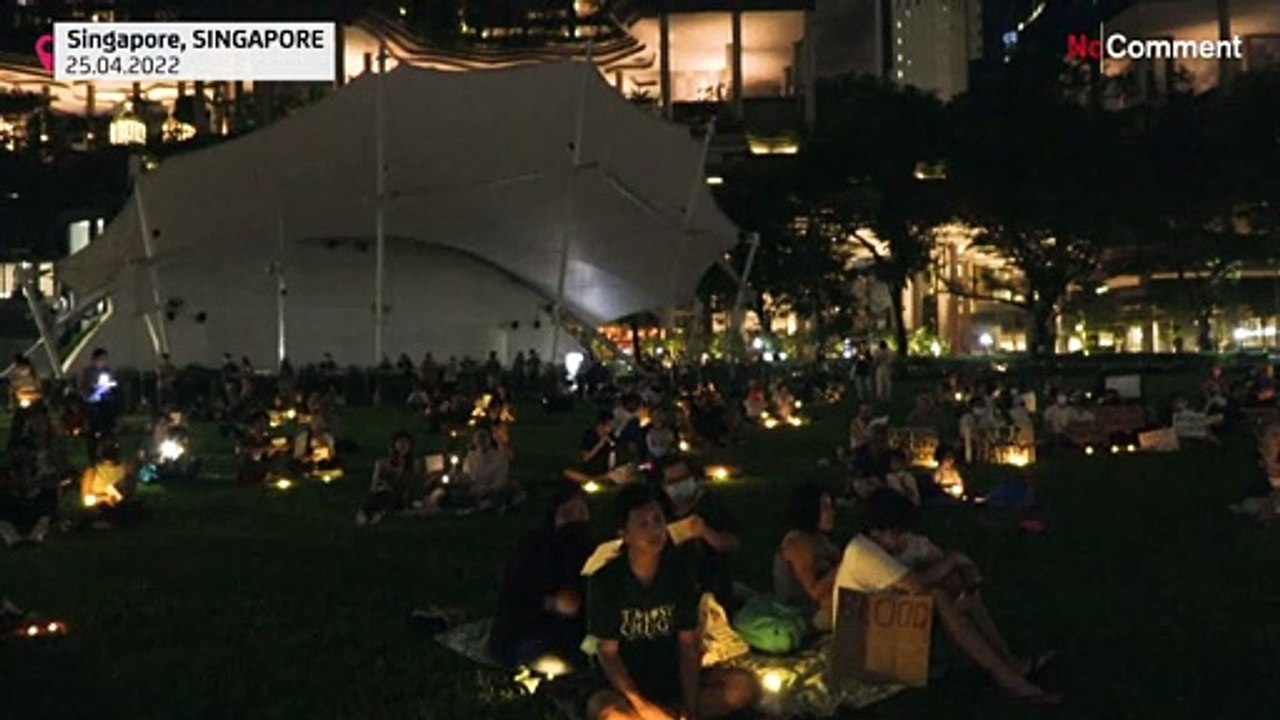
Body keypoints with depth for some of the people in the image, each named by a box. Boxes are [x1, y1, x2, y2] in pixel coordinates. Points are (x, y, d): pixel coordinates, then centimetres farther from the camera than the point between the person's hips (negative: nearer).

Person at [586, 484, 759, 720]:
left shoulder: (679, 570, -5)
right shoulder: (605, 581, -12)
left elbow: (689, 643, -6)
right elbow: (609, 653, -10)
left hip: (674, 677, 3)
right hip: (628, 683, -3)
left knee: (744, 686, -22)